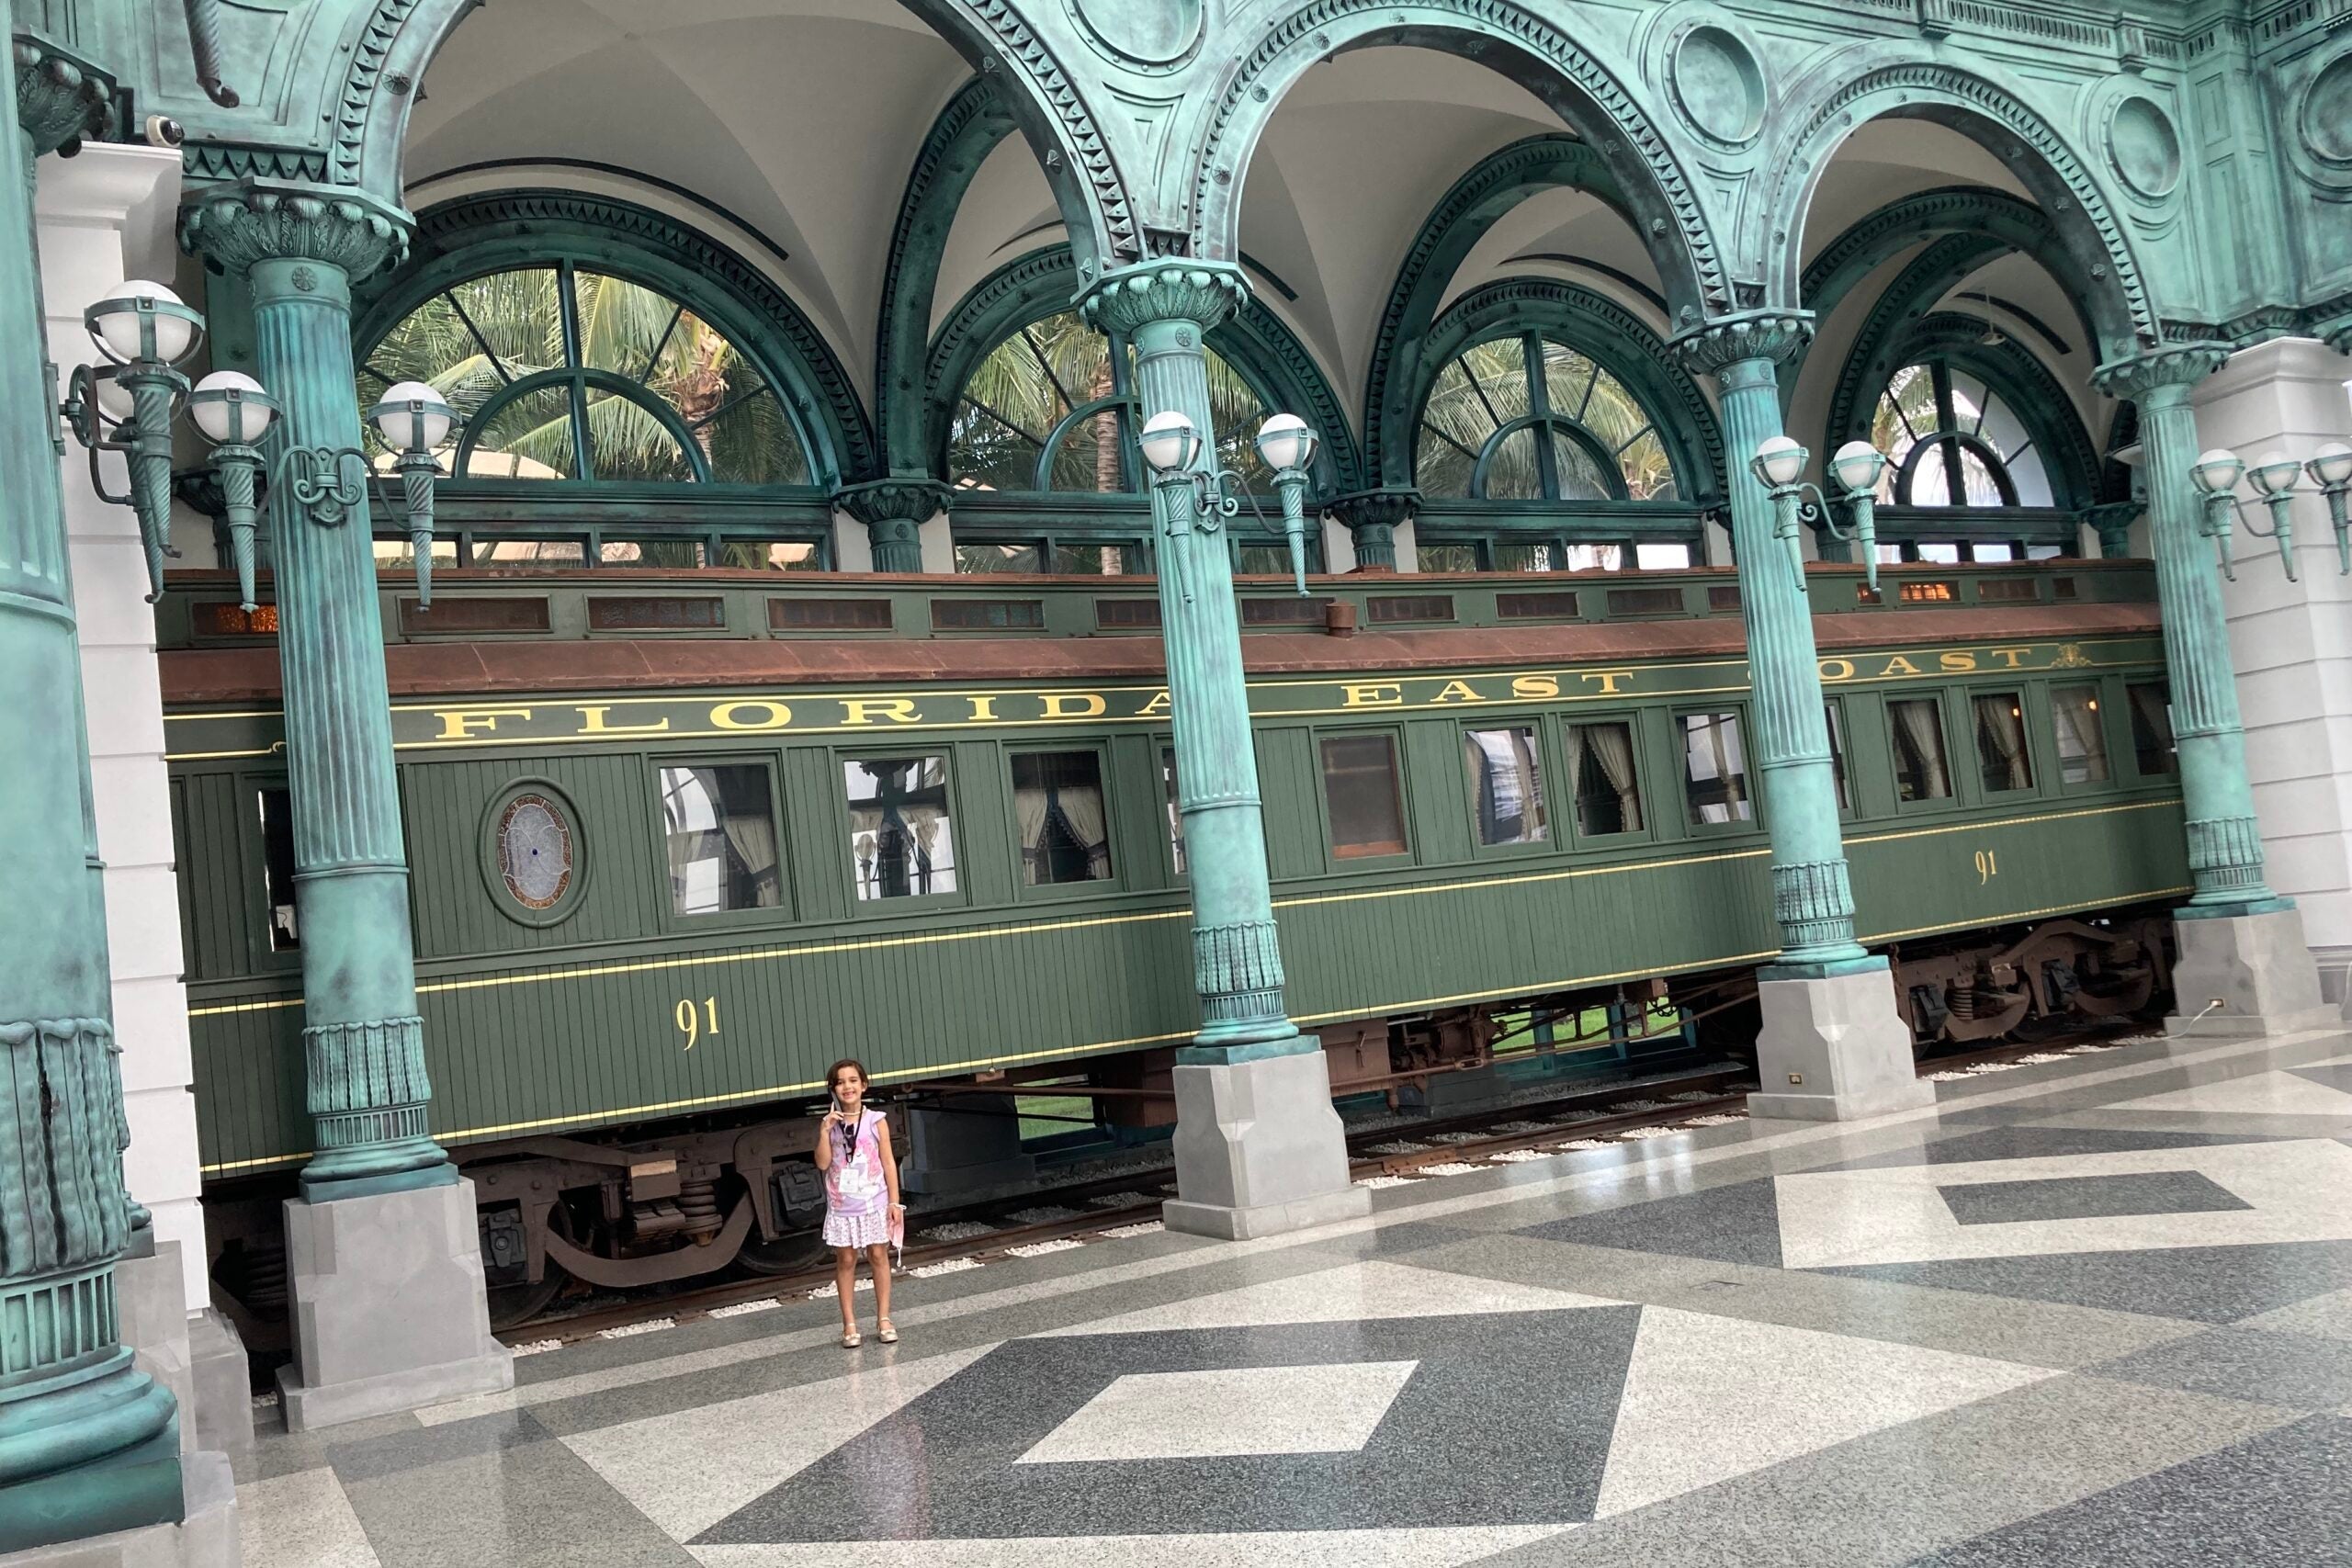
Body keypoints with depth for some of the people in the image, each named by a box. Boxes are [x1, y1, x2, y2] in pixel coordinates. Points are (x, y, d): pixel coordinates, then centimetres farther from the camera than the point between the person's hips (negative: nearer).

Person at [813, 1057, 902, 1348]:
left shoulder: (876, 1121, -3)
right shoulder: (830, 1124, 1)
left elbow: (889, 1163, -1)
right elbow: (822, 1163, -7)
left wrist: (894, 1201, -4)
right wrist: (824, 1132, -17)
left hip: (874, 1202, -1)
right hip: (842, 1206, 1)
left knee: (878, 1256, 3)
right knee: (845, 1260, 4)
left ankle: (883, 1319, 12)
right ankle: (849, 1324, 9)